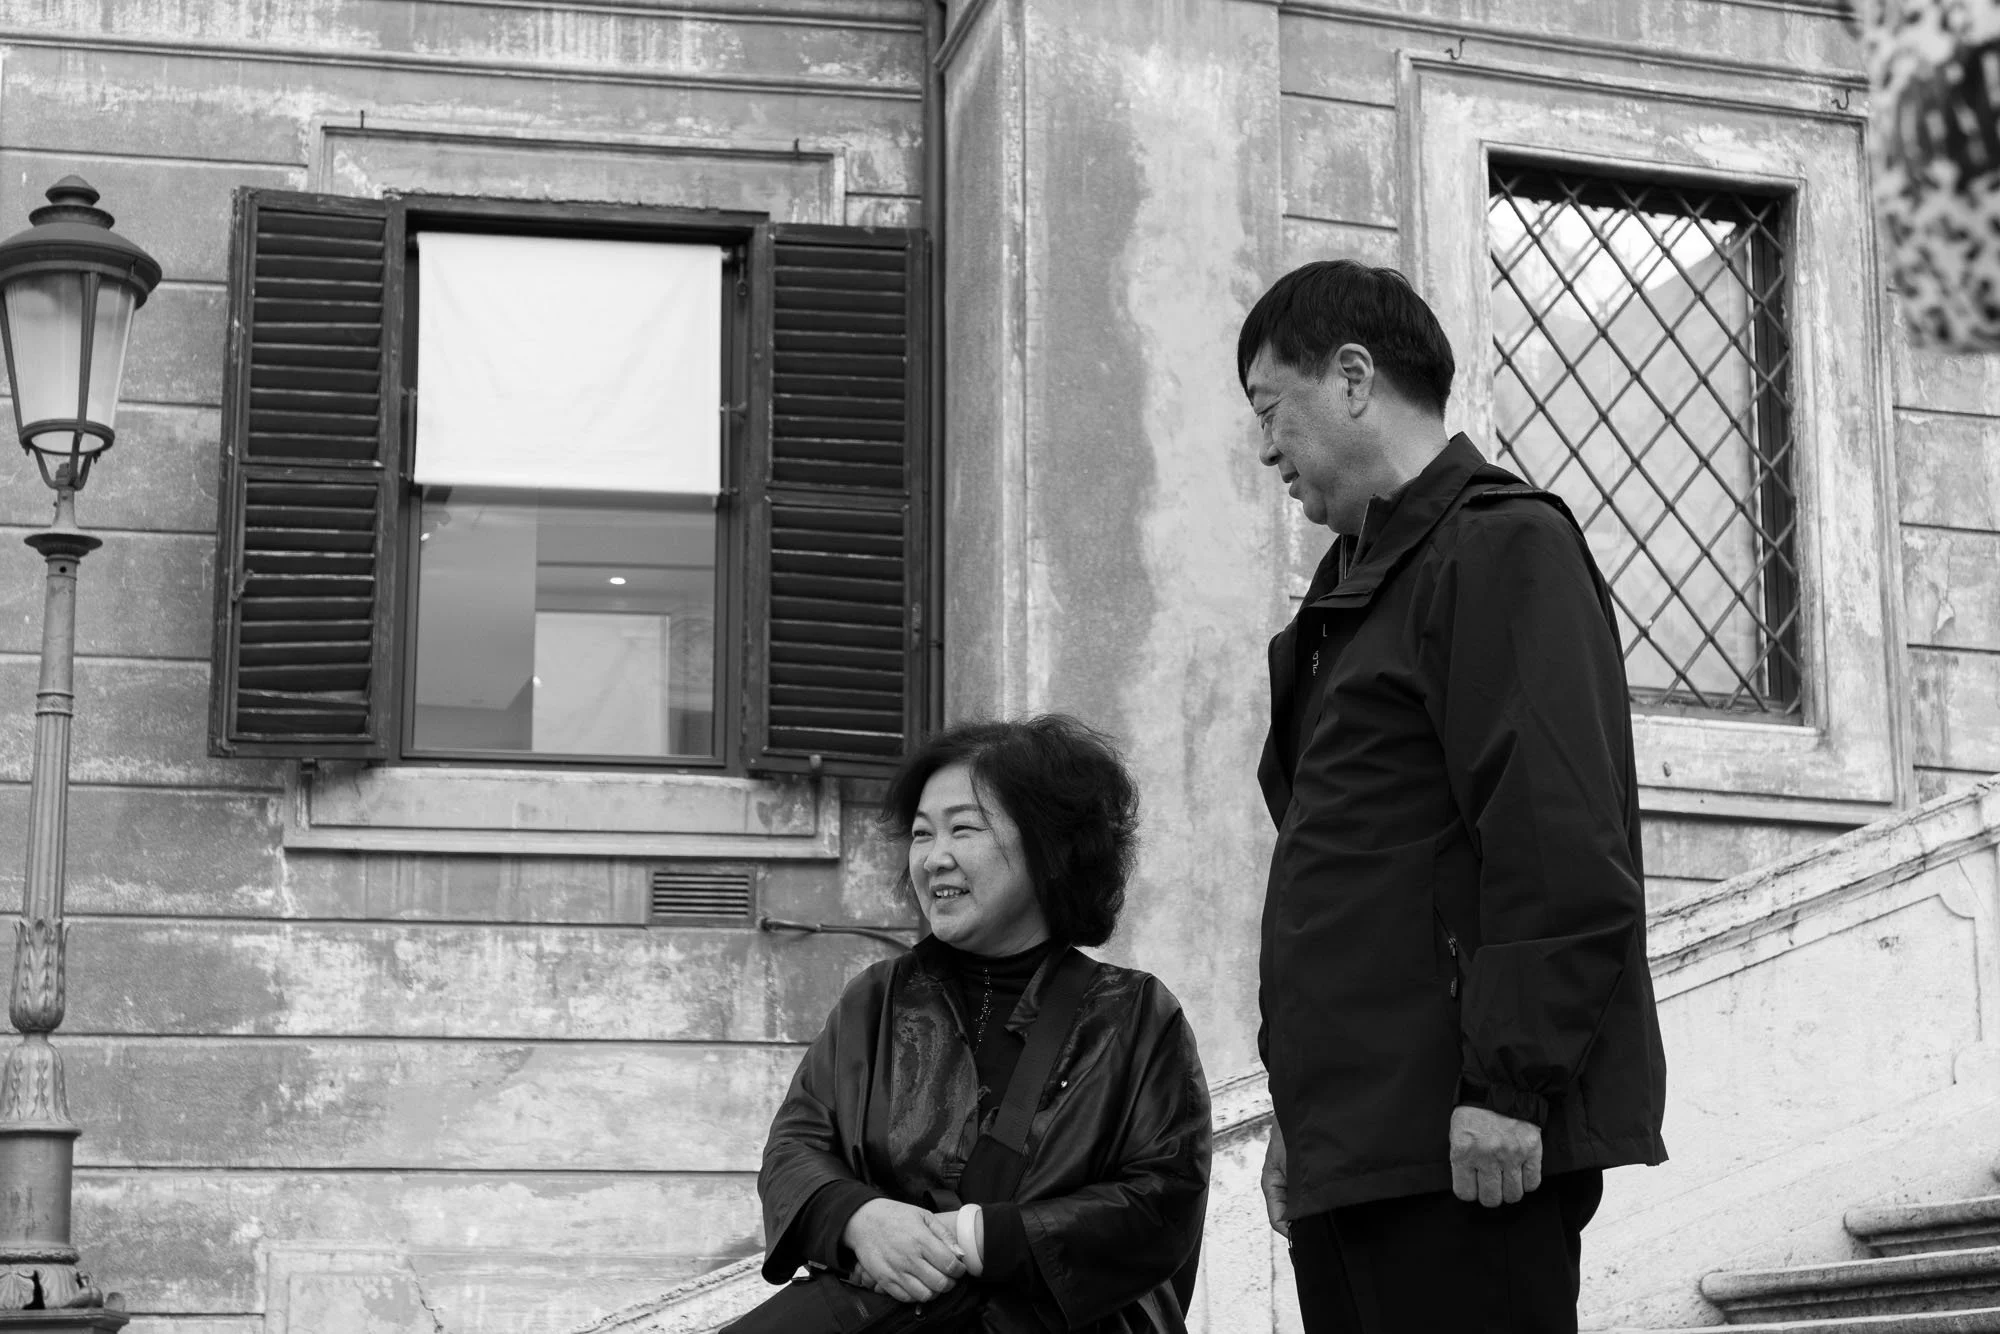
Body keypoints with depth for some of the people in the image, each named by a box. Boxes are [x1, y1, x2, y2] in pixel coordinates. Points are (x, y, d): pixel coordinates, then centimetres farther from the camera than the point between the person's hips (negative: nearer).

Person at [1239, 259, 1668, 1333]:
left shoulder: (1502, 545, -6)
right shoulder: (1359, 582, 22)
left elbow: (1562, 850, -16)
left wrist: (1508, 1084, -20)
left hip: (1469, 1138, -9)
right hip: (1350, 1144, 9)